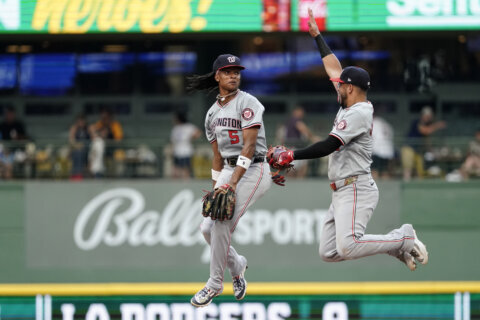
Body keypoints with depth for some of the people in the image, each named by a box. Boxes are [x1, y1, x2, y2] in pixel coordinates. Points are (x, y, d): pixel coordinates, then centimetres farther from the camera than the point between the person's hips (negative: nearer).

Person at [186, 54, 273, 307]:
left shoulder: (247, 103, -11)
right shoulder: (213, 113, 12)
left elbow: (249, 146, -19)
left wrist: (232, 183, -26)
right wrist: (216, 188, 12)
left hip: (253, 170, -7)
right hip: (229, 170, 7)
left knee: (222, 224, -18)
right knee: (207, 227, -1)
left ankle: (215, 284, -5)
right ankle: (236, 264, 26)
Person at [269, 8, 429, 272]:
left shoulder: (358, 113, -13)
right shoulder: (351, 106, 16)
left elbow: (329, 146, -22)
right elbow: (333, 68, 26)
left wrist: (291, 156, -21)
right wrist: (317, 35, 31)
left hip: (356, 189, -10)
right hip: (342, 192, 10)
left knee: (348, 247, -27)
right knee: (328, 252, 2)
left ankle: (404, 239, -8)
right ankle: (395, 243, 7)